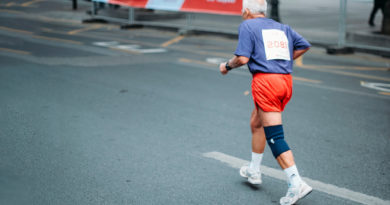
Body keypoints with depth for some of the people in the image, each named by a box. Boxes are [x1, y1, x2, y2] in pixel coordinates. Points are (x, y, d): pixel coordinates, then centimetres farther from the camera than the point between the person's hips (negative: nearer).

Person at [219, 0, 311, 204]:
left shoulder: (247, 25, 1)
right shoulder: (282, 27, 20)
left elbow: (242, 58, -9)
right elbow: (304, 45, 17)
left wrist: (227, 66, 9)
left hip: (265, 80, -7)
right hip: (286, 80, 8)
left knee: (275, 137, -8)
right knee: (256, 123, 26)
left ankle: (297, 184, -16)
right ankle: (254, 171, 36)